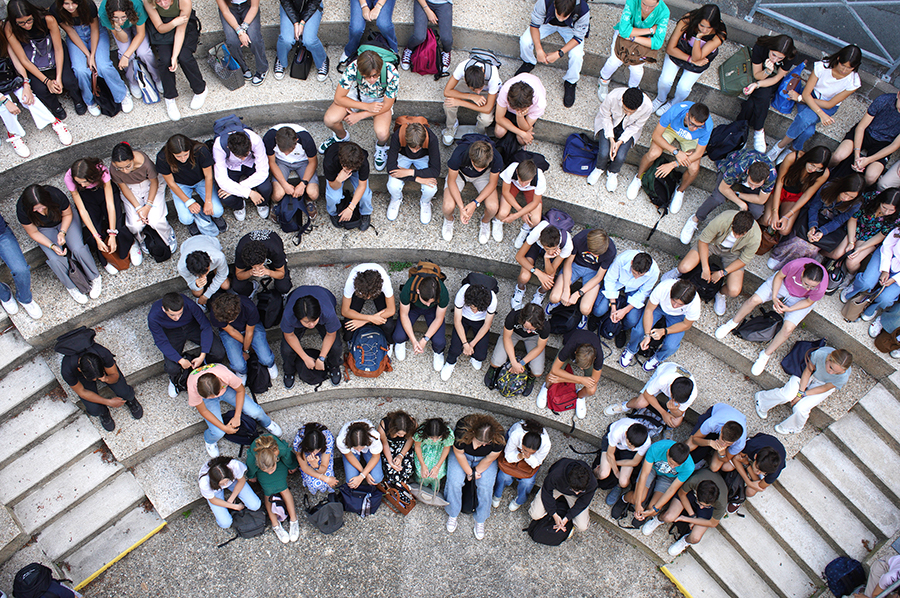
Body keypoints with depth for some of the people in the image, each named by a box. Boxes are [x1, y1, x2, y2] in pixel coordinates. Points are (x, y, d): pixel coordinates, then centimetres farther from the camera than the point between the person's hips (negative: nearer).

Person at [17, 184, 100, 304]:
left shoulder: (56, 195, -34)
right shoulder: (22, 209, -31)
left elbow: (67, 214, -11)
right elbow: (33, 232, -15)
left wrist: (62, 232, -26)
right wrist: (52, 246, -28)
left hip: (65, 221, 0)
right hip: (44, 229, 0)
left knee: (78, 249, -24)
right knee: (55, 259, -23)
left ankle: (95, 278, 1)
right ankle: (71, 287, 2)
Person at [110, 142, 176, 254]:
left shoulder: (144, 161, -34)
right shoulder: (114, 170, -28)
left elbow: (154, 182, -16)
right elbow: (123, 187, -10)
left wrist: (148, 206, -18)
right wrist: (138, 208, -18)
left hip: (150, 186, -1)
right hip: (131, 191, 2)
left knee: (155, 221, -21)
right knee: (136, 225, -18)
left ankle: (169, 234, 16)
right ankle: (139, 238, 20)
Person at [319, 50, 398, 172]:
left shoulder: (392, 74, -35)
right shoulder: (353, 69, -34)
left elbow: (387, 105, -21)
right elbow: (338, 98, -23)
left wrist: (360, 115, -24)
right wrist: (367, 106, -27)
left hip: (380, 99, -1)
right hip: (356, 94, 1)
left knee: (382, 133, -30)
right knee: (330, 120, -22)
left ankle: (381, 144, 11)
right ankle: (342, 136, 16)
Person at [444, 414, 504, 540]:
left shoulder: (498, 438, -35)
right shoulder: (462, 430, -39)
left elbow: (490, 458, -16)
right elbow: (459, 453, -21)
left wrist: (477, 471, -7)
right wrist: (469, 472, -12)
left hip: (484, 459, 1)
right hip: (463, 455, 0)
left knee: (485, 486, -16)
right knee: (454, 482, -16)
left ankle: (480, 521, 7)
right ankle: (453, 514, 9)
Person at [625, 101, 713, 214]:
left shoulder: (707, 127, -35)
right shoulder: (675, 111, -39)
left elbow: (699, 153, -21)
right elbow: (656, 135, -26)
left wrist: (673, 164, -28)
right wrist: (676, 151, -33)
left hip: (691, 140, 1)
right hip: (670, 129, -1)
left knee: (694, 168, -25)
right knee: (653, 153, -30)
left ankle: (680, 190, 11)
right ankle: (639, 177, 4)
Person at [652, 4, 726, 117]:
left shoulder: (720, 34, -32)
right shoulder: (687, 20, -32)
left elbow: (696, 57, -31)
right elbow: (670, 48, -23)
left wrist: (698, 37, -45)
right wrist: (691, 59, -24)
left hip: (700, 59, 0)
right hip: (678, 52, 0)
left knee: (683, 87, -13)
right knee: (665, 80, -14)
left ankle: (673, 103, 25)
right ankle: (660, 99, 24)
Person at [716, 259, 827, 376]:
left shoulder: (820, 288, -36)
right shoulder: (795, 265, -39)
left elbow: (809, 302, -13)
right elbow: (779, 276, -16)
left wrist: (789, 309, -26)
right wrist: (774, 297, -25)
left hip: (801, 299, -1)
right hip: (784, 283, 1)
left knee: (788, 328, -21)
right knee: (754, 299, -17)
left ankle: (766, 354, 3)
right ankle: (733, 323, 13)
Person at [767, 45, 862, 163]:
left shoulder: (854, 82, -22)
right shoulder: (822, 66, -24)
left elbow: (829, 104, -16)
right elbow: (806, 93, -20)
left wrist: (800, 98, -17)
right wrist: (821, 114, -33)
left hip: (827, 107, 0)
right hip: (810, 96, 0)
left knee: (805, 117, -34)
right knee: (807, 131, -33)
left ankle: (781, 145, -13)